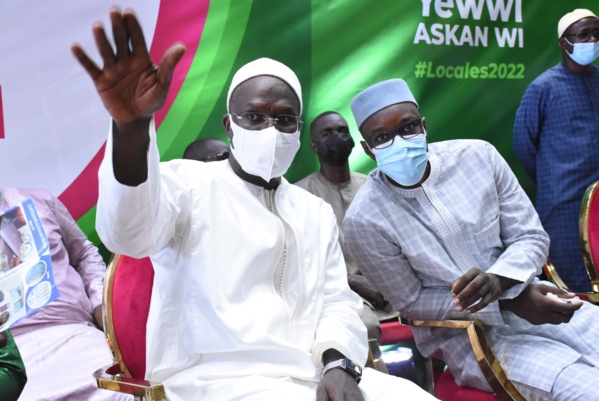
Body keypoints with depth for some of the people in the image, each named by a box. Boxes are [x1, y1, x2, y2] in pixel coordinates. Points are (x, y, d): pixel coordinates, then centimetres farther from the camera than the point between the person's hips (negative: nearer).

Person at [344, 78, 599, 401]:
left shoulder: (478, 155, -6)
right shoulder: (364, 221, -15)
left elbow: (531, 237, 0)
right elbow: (412, 302, -8)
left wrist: (498, 280, -23)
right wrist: (511, 301, -16)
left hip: (532, 298, 5)